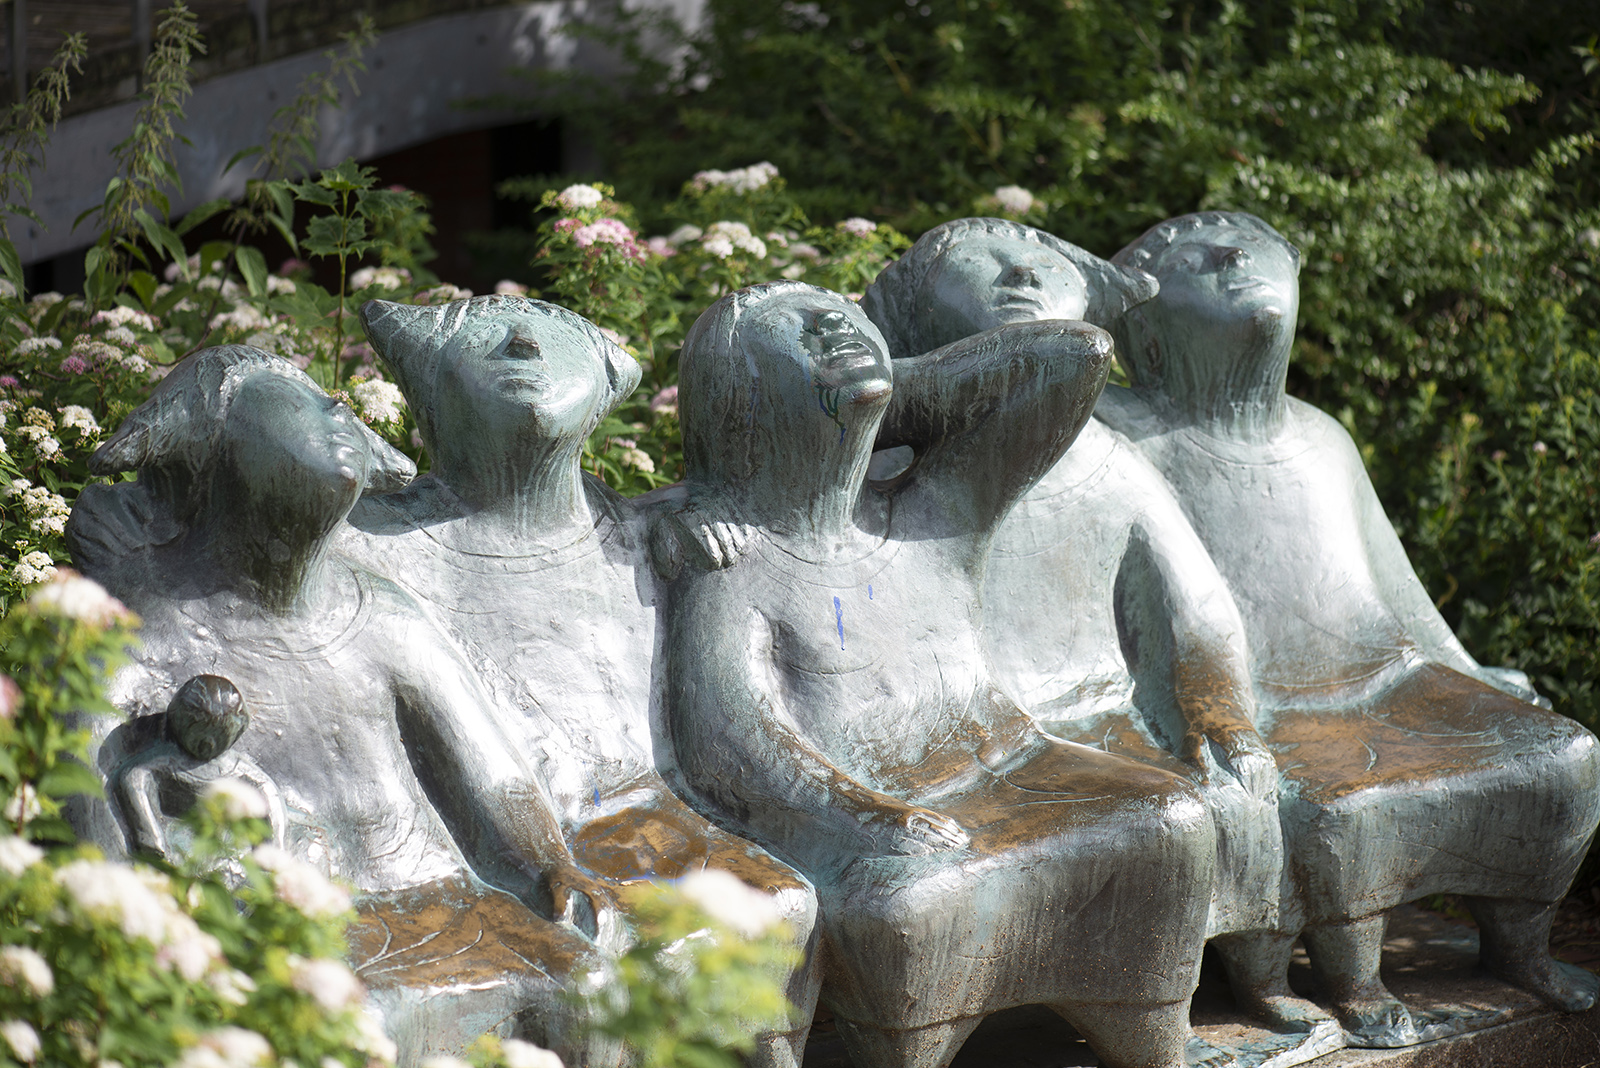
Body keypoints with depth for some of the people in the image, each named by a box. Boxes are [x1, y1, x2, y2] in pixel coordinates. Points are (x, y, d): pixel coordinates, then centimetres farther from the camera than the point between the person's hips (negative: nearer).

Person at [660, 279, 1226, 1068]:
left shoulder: (936, 514, 12)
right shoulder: (731, 569, -4)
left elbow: (1080, 355, 9)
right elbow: (728, 744, -18)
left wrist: (900, 385, 9)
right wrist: (869, 820, -35)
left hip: (990, 770, 5)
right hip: (829, 816, -5)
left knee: (1164, 825, -16)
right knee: (905, 901, -36)